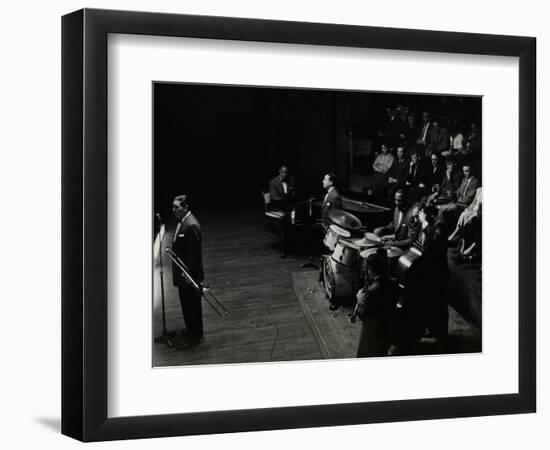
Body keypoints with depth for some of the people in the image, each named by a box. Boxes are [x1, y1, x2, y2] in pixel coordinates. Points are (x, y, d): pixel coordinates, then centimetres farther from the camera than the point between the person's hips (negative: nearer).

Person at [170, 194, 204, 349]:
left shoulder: (191, 226, -24)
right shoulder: (182, 221, 7)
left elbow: (194, 252, -23)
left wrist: (188, 273, -22)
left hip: (189, 274, -10)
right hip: (183, 272, 10)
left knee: (191, 304, 1)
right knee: (186, 302, 21)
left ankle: (195, 336, 11)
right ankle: (191, 329, 36)